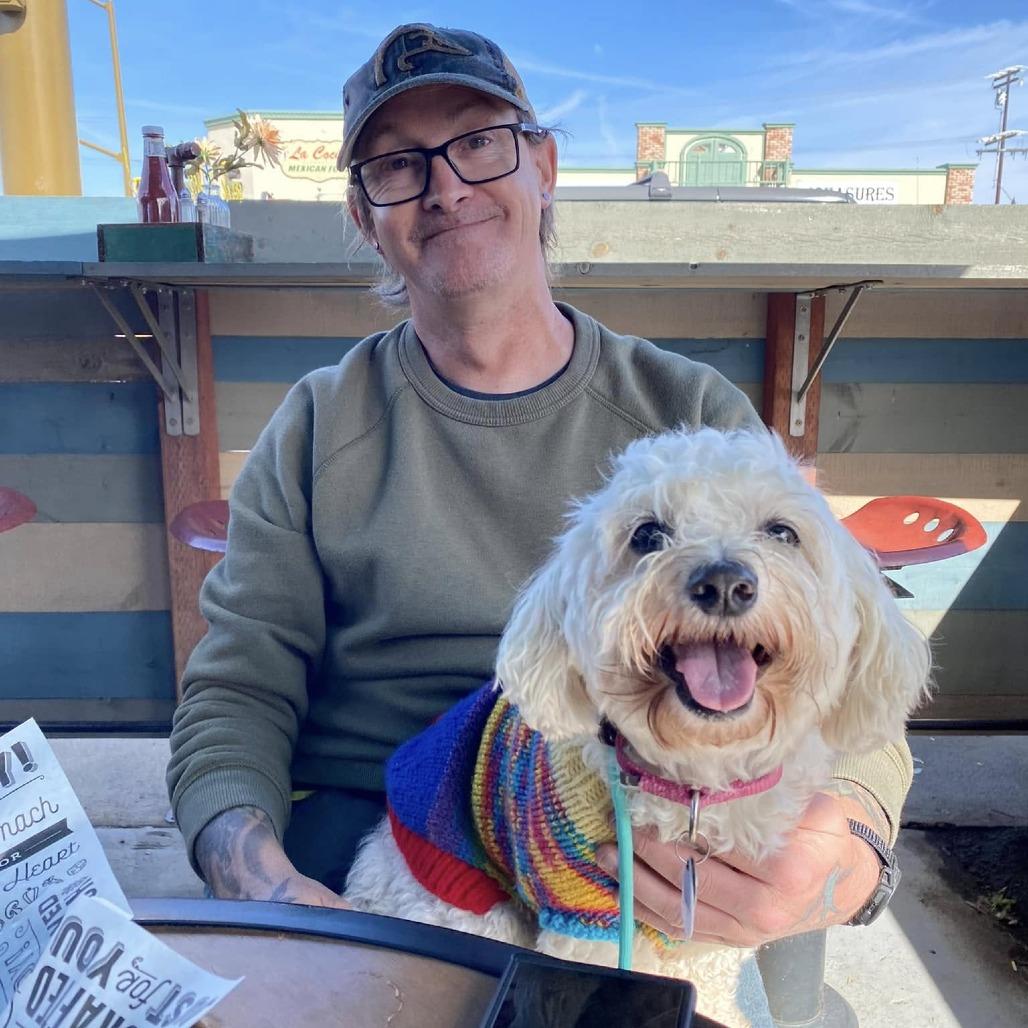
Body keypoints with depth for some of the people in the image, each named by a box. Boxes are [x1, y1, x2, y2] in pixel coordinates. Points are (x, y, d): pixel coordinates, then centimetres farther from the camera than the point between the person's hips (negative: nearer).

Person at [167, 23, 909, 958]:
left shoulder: (695, 416, 4)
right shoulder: (317, 431, 6)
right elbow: (236, 693, 3)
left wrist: (846, 859, -23)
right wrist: (257, 875, -18)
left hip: (656, 871, 1)